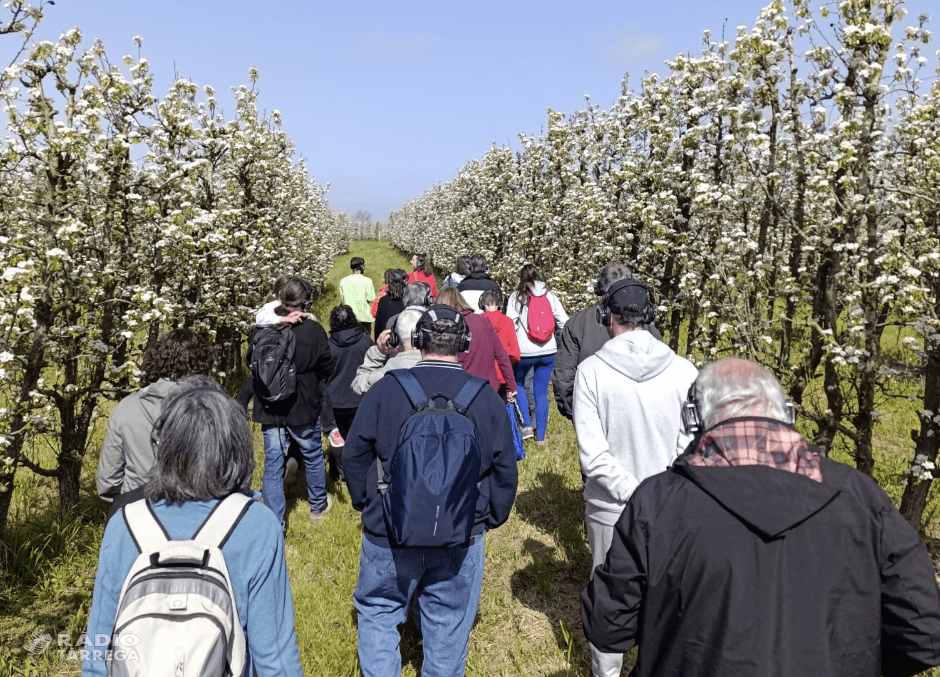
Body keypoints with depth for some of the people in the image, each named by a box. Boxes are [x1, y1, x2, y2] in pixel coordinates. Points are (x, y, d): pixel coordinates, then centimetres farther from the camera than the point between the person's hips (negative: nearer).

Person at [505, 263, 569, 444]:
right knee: (541, 393, 12)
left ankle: (527, 426, 12)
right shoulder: (550, 296, 2)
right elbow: (564, 323, -1)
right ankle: (541, 436, 16)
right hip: (548, 351, 2)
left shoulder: (516, 297, -5)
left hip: (524, 351, -2)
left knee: (517, 383, 22)